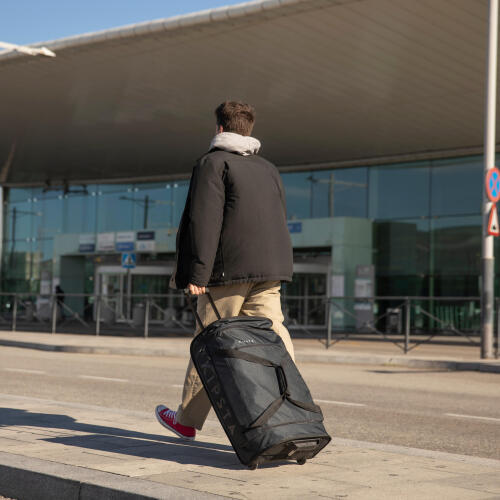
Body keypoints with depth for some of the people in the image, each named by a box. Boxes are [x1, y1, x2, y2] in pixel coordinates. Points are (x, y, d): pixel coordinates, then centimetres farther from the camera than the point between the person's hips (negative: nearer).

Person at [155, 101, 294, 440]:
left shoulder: (214, 162, -1)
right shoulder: (269, 169, 21)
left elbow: (203, 221, -12)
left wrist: (194, 273, -15)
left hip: (230, 271, -6)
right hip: (271, 271, 6)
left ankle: (187, 420, 18)